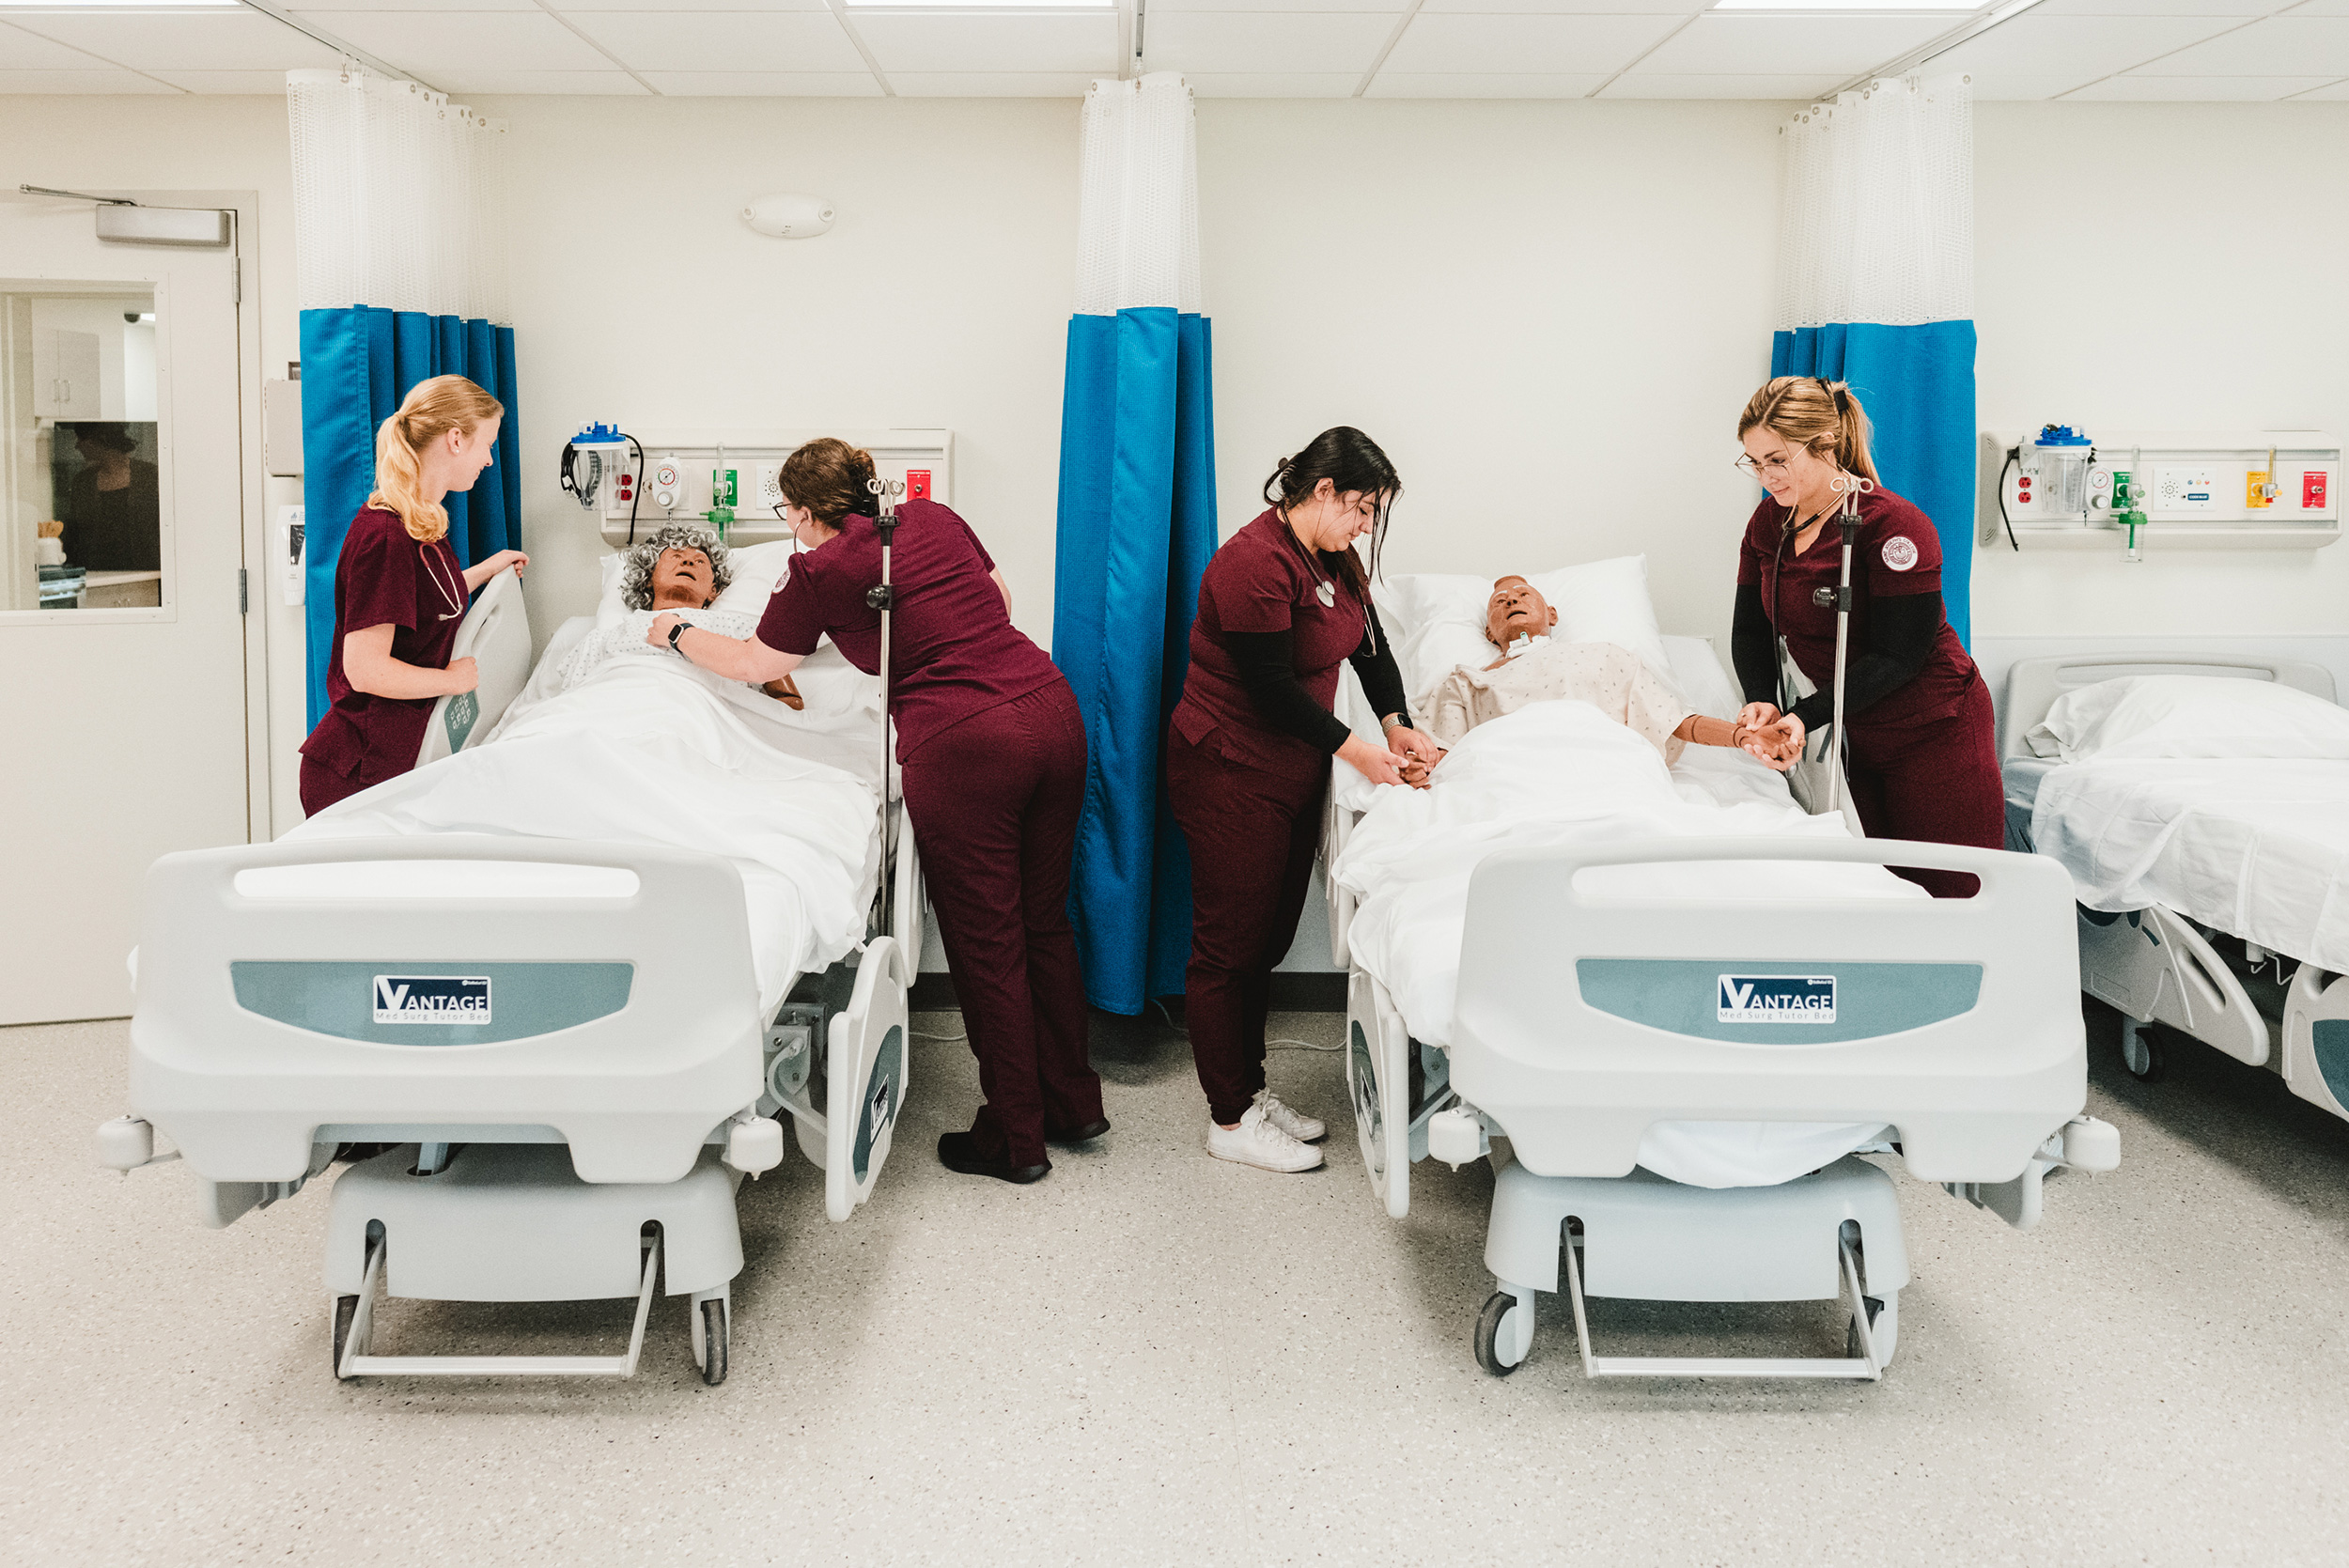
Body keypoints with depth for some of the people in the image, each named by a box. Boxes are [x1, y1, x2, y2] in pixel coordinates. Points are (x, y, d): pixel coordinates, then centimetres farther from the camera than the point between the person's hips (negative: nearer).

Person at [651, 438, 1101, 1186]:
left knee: (986, 947, 6)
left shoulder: (820, 570, -1)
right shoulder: (933, 518, 13)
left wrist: (678, 635, 32)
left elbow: (755, 662, 16)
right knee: (1045, 923, 19)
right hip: (1053, 709, 7)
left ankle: (1014, 1140, 17)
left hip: (963, 746, -6)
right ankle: (1075, 1104, 31)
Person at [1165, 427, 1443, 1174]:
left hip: (1293, 772, 9)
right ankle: (1231, 1121, 9)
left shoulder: (1333, 558, 7)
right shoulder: (1257, 564, -22)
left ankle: (1251, 1091, 27)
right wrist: (1354, 750, -16)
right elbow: (1271, 686, -23)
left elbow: (1370, 639, 14)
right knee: (1228, 945, 0)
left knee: (1266, 942, 15)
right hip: (1229, 773, -9)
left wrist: (1396, 723, 0)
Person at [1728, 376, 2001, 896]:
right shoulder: (1769, 521, 2)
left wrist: (1804, 716, -29)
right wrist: (1761, 700, -15)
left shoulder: (1895, 527, -20)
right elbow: (1750, 628, 4)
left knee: (1947, 892, -3)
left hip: (1933, 733, -6)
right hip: (1852, 736, 6)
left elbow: (1896, 657, -22)